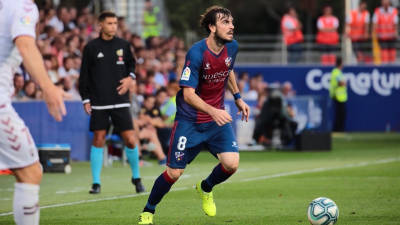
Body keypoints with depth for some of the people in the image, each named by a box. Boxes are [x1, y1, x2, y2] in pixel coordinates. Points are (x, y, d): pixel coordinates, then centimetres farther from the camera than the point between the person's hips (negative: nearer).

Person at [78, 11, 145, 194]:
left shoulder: (123, 45, 6)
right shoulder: (91, 47, 0)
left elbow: (131, 64, 21)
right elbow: (84, 76, 3)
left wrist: (130, 77, 1)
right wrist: (85, 99, -2)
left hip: (120, 102, 1)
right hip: (98, 103, -1)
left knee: (130, 140, -3)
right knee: (98, 140, -2)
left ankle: (136, 178, 16)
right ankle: (96, 183, 6)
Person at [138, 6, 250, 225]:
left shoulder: (232, 47, -4)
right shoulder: (196, 53, -24)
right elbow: (188, 94, -25)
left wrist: (237, 97, 17)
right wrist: (212, 111, -38)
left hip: (217, 117, 5)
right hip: (190, 120, -5)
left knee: (231, 164, -13)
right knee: (174, 173, -2)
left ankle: (205, 188, 20)